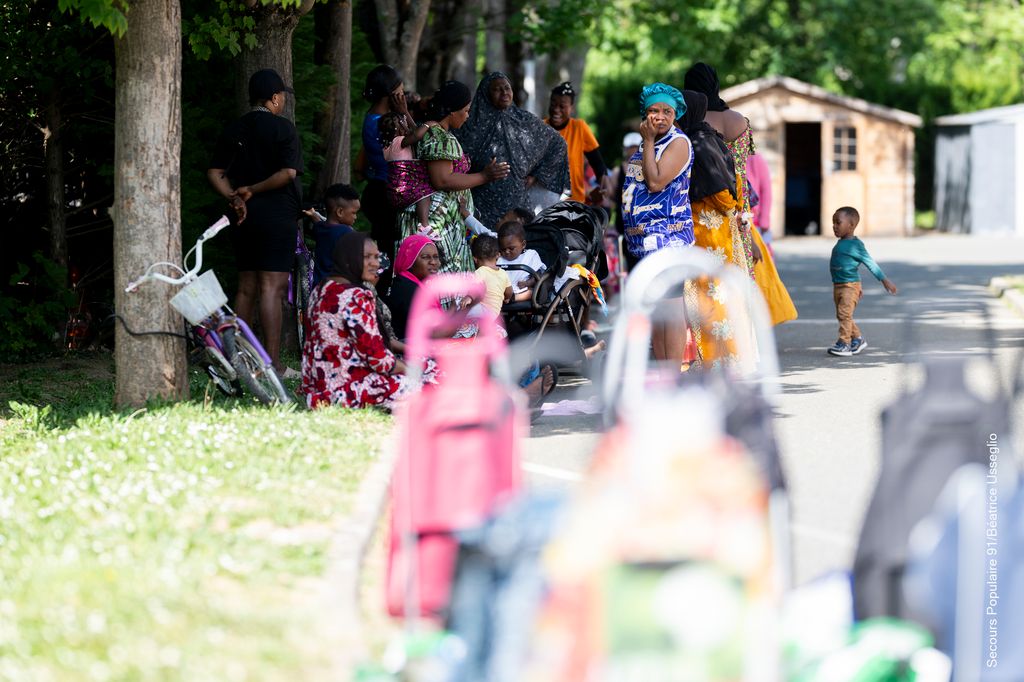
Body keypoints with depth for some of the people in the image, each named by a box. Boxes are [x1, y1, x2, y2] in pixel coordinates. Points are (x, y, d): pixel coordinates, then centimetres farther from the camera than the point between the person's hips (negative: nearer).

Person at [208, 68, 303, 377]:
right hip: (277, 215, -6)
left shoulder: (234, 130, 11)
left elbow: (215, 172, 6)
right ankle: (272, 363, -13)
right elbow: (288, 173, -17)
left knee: (246, 289, 14)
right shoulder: (282, 128, -7)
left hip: (245, 218, 6)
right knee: (272, 288, -9)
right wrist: (252, 190, -9)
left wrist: (234, 197, -4)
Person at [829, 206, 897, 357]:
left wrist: (884, 280, -11)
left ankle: (844, 343, -17)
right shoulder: (840, 244, 13)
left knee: (844, 313, -17)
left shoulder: (855, 245, -13)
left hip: (850, 286, -9)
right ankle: (857, 339, 27)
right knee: (841, 315, 12)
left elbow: (871, 263, -12)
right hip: (837, 286, 9)